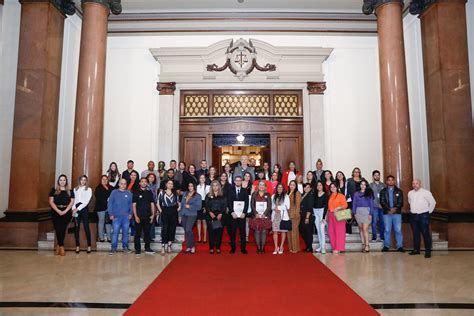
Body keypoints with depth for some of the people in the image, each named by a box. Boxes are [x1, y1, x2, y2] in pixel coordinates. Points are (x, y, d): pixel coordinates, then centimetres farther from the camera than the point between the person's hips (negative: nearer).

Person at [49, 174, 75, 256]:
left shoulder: (70, 191, 8)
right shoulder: (54, 190, 6)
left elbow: (72, 202, 2)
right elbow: (51, 202, -1)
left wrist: (65, 211, -12)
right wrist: (58, 210, -14)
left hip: (66, 212, 0)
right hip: (56, 212, 0)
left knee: (63, 229, -2)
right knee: (58, 229, -5)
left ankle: (59, 246, 14)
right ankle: (61, 247, 10)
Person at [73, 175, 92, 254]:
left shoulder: (88, 189, 4)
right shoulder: (75, 189, 13)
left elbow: (87, 201, -6)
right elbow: (73, 199, 6)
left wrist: (78, 208, -13)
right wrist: (73, 208, -10)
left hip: (84, 208, -3)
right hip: (76, 209, 3)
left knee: (86, 227, -3)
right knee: (76, 227, 4)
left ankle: (89, 246, 3)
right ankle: (77, 246, 10)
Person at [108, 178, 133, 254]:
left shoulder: (129, 193, 6)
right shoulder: (114, 192, 1)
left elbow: (131, 204, 9)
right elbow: (109, 203, 0)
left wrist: (130, 213, 0)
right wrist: (111, 214, -5)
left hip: (126, 217, 2)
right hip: (116, 216, -2)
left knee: (125, 232, 8)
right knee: (115, 232, -1)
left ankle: (125, 247, 19)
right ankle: (113, 248, 9)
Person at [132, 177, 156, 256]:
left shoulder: (149, 192, 8)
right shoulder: (136, 192, -1)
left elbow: (152, 204, 10)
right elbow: (134, 205, -3)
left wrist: (153, 215, 3)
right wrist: (136, 216, -10)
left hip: (148, 217, 3)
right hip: (139, 217, -3)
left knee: (147, 233, 9)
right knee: (138, 234, 3)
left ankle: (147, 248, 18)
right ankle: (137, 249, 11)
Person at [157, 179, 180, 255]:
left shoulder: (175, 194, 12)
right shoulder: (162, 193, 5)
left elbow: (178, 203, 15)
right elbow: (158, 203, 5)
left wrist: (178, 209, 2)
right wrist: (161, 211, -4)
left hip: (173, 212, 3)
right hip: (165, 212, -3)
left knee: (172, 229, 4)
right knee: (165, 229, -7)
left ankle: (169, 246, 15)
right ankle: (163, 247, -5)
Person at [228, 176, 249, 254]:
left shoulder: (245, 191, 9)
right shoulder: (231, 191, 8)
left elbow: (247, 203, 2)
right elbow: (229, 203, 2)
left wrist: (244, 213, -9)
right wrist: (232, 212, -10)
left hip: (242, 214, 0)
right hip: (233, 214, 0)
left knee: (242, 232, 1)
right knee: (232, 232, 2)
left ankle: (243, 248, 8)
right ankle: (233, 248, 10)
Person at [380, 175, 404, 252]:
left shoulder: (399, 191, 10)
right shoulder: (383, 191, 8)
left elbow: (401, 202, 2)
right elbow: (382, 202, -2)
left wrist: (395, 208, -14)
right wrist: (389, 209, -15)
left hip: (397, 213, 0)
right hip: (387, 213, 0)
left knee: (398, 230, 0)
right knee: (387, 230, 3)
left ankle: (400, 246, 8)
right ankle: (386, 246, 10)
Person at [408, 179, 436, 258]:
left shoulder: (426, 192, -7)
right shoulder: (410, 193, 9)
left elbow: (433, 202, 0)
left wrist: (429, 211, 3)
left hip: (423, 216, -5)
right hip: (413, 216, 5)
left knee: (425, 233, -3)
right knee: (415, 233, 10)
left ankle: (428, 251, 4)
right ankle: (416, 249, 18)